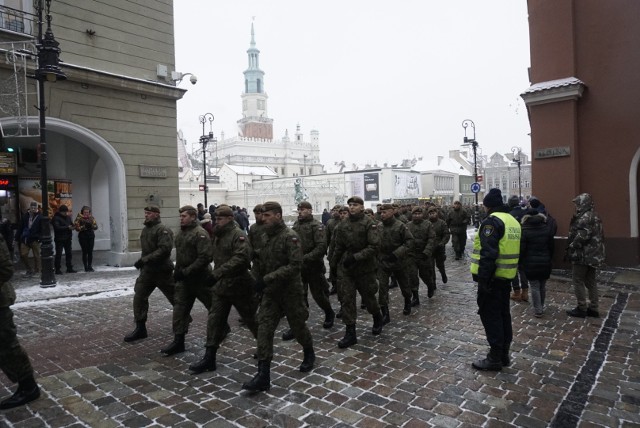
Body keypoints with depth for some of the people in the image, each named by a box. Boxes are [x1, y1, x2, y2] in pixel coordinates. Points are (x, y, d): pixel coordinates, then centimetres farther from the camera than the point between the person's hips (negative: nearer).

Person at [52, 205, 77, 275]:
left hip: (68, 238, 6)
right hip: (59, 239, -6)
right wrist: (67, 227, -23)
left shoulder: (68, 217, 12)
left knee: (69, 253, 9)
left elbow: (72, 224, 16)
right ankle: (58, 270, 2)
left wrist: (72, 227, -7)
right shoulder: (56, 218, -9)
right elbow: (57, 227, -20)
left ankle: (69, 268, 16)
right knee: (59, 254, -3)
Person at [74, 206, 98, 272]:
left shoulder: (91, 217, 8)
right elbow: (77, 228, -8)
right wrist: (84, 226, -20)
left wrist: (91, 225, -16)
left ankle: (90, 266, 9)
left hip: (91, 235, 3)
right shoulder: (79, 218, -1)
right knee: (85, 252, -2)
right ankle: (86, 267, 4)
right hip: (83, 236, -3)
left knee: (90, 252, 1)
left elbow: (96, 226, 4)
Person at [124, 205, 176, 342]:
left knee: (174, 297, 7)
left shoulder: (163, 230, -17)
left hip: (162, 270, -8)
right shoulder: (145, 229, 12)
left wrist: (145, 259, -28)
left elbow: (164, 249, -27)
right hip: (147, 270, 8)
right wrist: (142, 261, 13)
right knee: (139, 297, 1)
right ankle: (140, 328, 10)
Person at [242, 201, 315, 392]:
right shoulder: (265, 237, 5)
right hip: (270, 292, 6)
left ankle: (309, 354, 41)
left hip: (290, 291, -6)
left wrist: (267, 279, -29)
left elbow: (295, 266, -26)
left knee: (298, 326, 12)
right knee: (264, 329, -5)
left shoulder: (290, 237, -18)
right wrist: (258, 281, 12)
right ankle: (263, 376, -2)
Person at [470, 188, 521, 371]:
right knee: (503, 314, 16)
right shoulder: (513, 220, 14)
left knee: (490, 315, -1)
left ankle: (495, 358, 5)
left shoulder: (492, 221, -16)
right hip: (507, 276, 9)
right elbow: (511, 250, 18)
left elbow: (488, 253, -24)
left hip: (492, 277, -9)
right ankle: (504, 354, 25)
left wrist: (483, 278, -23)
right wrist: (511, 272, 22)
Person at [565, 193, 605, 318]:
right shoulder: (594, 216, 14)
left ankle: (582, 308, 5)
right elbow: (598, 236, 17)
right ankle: (593, 308, 20)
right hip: (593, 254, 10)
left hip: (583, 254, -10)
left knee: (578, 281, -1)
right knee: (591, 281, 14)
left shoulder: (585, 217, -17)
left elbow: (582, 236, -24)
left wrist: (571, 248, -13)